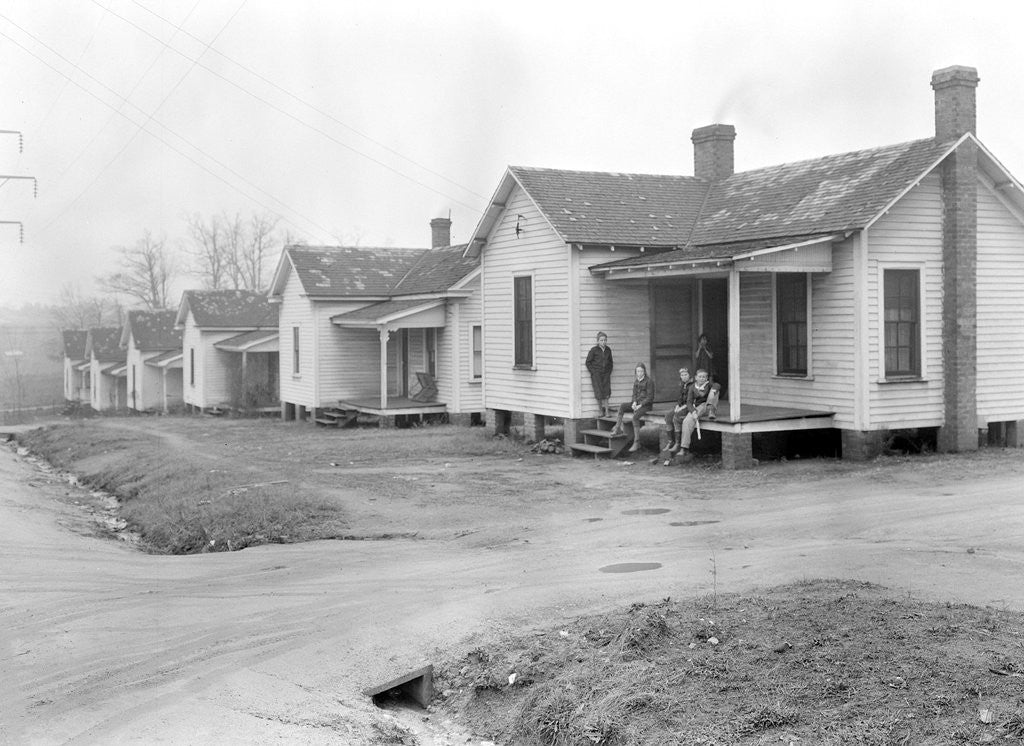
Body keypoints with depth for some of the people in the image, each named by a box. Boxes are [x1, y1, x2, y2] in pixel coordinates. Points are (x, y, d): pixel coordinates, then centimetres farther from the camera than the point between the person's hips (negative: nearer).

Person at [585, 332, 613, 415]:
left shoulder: (608, 350, 7)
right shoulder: (594, 350, -5)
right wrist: (593, 372, -7)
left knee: (606, 393, -3)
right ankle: (601, 411, 5)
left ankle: (606, 412, -2)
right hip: (596, 375, -3)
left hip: (606, 374, 3)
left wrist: (609, 372, 9)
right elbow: (588, 362, -2)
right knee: (599, 393, -5)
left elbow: (610, 362, 19)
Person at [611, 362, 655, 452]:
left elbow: (650, 397, -14)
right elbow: (634, 394, 13)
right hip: (637, 403, 7)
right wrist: (634, 403, -7)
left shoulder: (649, 381, -11)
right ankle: (618, 428, -20)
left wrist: (640, 405, -21)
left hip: (646, 404, -7)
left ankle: (636, 443, -32)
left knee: (635, 416, -32)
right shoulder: (636, 380, 10)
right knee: (622, 406, -17)